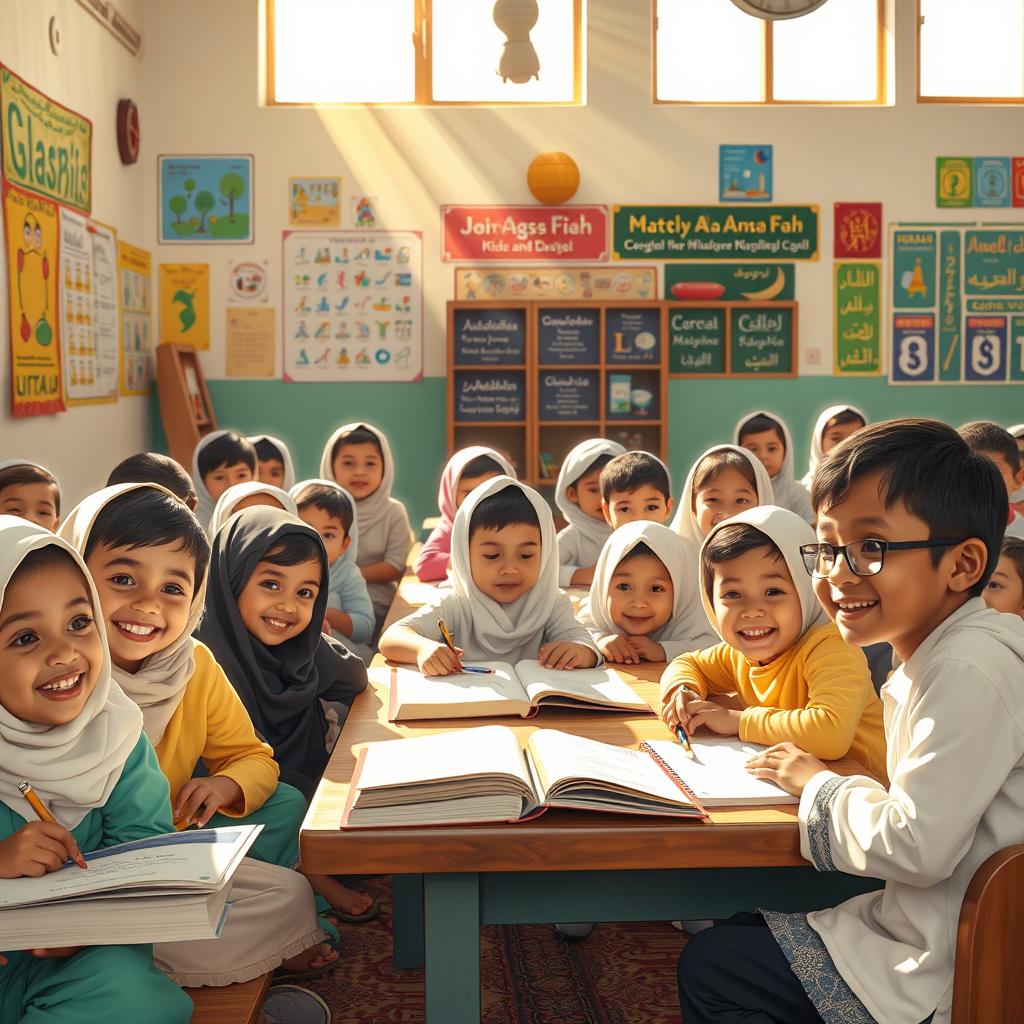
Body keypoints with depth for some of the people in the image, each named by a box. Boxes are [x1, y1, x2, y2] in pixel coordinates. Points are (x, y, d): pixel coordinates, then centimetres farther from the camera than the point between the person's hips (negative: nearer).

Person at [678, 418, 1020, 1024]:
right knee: (735, 933, 21)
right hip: (921, 927, 10)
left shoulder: (971, 671, -25)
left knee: (708, 969, 1)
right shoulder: (942, 657, 7)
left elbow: (915, 848, -28)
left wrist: (818, 785, -10)